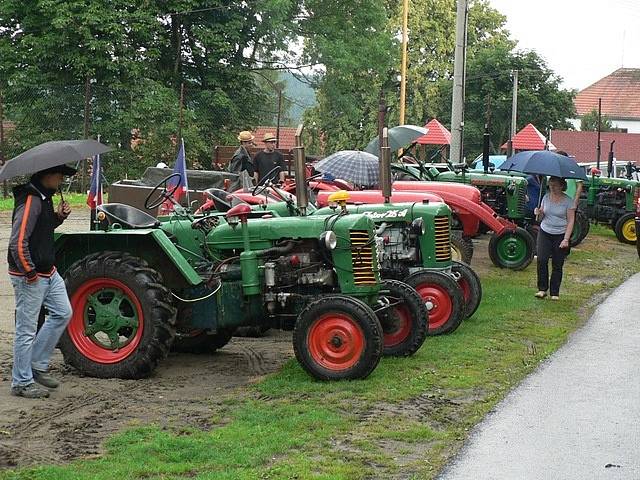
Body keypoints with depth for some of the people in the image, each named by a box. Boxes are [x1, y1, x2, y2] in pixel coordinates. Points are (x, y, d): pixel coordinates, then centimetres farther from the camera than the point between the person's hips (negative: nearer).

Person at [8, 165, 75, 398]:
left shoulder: (44, 198, 9)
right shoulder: (30, 201, -22)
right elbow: (18, 243, -27)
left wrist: (58, 217, 4)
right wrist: (30, 273, -18)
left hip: (48, 273, 10)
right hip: (30, 277, -10)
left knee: (62, 313, 16)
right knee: (27, 330, 0)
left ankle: (38, 365, 25)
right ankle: (22, 383, 11)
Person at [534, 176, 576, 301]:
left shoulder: (568, 201, -8)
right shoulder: (546, 197, 4)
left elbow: (571, 221, -8)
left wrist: (566, 239, -15)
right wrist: (539, 213, -11)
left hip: (560, 235, -3)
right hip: (545, 233, 3)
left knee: (557, 265, 1)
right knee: (541, 260, -12)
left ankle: (555, 293, 10)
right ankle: (542, 289, -3)